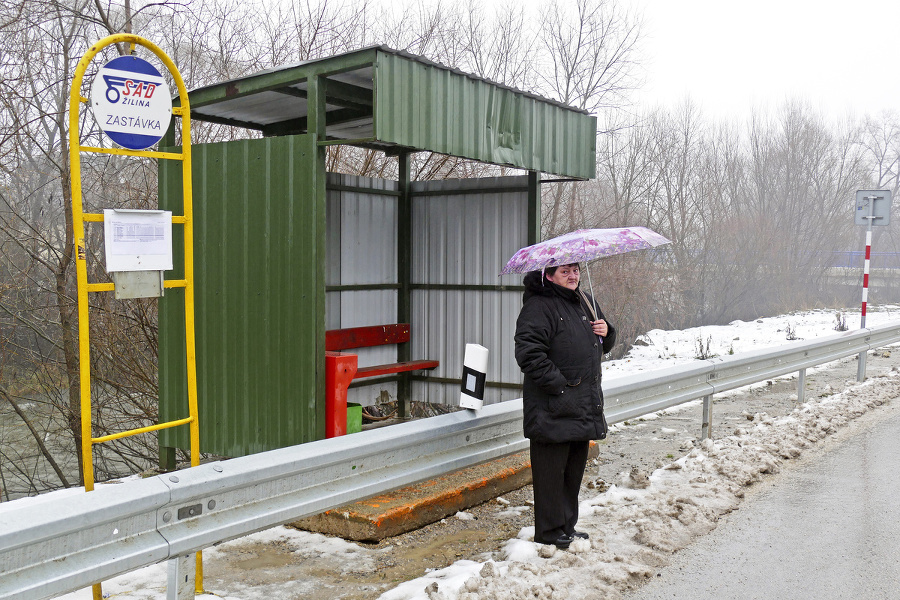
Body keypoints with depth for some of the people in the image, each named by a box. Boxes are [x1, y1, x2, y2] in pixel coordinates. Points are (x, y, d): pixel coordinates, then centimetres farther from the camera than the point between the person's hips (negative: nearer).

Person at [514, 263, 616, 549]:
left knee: (575, 466, 15)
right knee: (552, 469, -2)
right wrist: (558, 382, -21)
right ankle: (549, 531, 11)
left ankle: (567, 526, 28)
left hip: (584, 405, 9)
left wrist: (606, 332, 3)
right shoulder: (538, 306, -11)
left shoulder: (585, 301, 17)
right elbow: (528, 353, -20)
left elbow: (603, 346, 26)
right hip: (553, 407, -8)